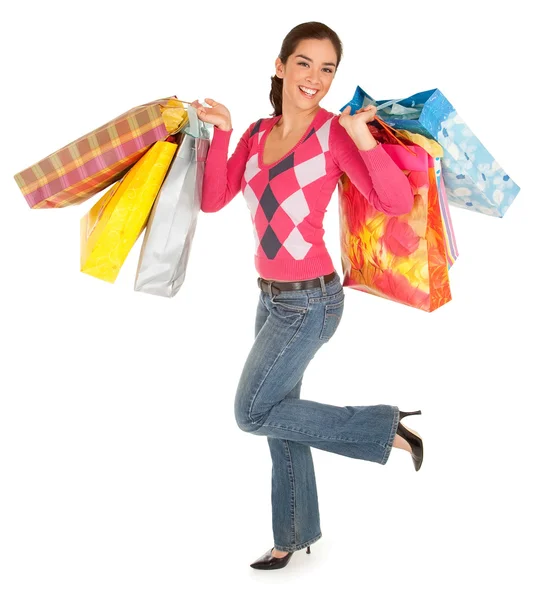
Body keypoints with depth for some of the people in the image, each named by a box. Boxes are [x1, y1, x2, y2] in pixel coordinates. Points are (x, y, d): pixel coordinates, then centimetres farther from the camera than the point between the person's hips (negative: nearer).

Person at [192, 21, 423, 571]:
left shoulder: (334, 132, -11)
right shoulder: (257, 135, 7)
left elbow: (398, 202, -20)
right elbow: (212, 200, -1)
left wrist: (362, 138, -30)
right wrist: (221, 132, -9)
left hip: (310, 301, -7)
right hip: (271, 296, 7)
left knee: (253, 413, -4)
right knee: (277, 417, 15)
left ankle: (386, 429, 7)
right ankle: (295, 536, 34)